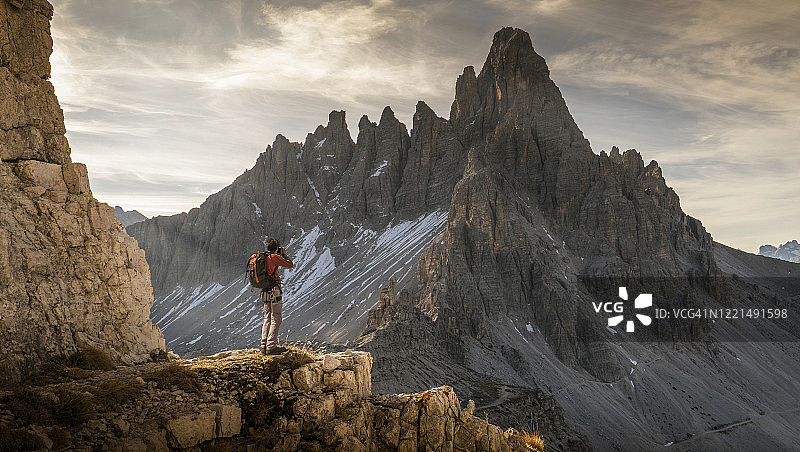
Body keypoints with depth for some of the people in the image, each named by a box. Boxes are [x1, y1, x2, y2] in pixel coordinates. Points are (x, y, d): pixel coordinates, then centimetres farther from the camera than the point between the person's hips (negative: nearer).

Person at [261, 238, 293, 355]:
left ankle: (264, 346, 14)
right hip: (275, 291, -8)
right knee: (275, 320, -3)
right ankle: (271, 347, -4)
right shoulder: (274, 257, -13)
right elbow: (290, 264, -8)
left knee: (267, 319, 13)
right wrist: (284, 255, 8)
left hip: (265, 292, 8)